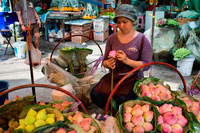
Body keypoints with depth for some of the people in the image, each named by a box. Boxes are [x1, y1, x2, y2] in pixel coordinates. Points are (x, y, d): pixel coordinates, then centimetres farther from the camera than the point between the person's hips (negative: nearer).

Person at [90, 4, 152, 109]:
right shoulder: (112, 38, 8)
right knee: (95, 94, -20)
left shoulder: (142, 40, -3)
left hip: (133, 78, -3)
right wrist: (107, 64, -12)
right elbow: (105, 60, 13)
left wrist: (127, 60, -23)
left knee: (123, 99, -31)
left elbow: (146, 65, -9)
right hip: (113, 77, 4)